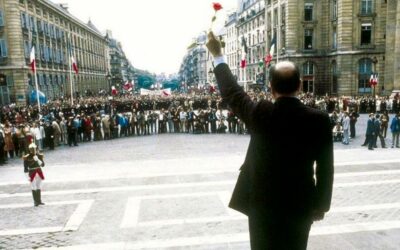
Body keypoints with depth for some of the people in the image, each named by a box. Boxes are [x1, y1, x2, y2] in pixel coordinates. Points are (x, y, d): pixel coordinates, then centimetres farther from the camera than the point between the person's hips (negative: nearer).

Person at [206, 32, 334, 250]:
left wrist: (218, 56, 13)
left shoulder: (259, 114, -16)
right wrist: (321, 204, 9)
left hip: (262, 203, -1)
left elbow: (231, 92, 1)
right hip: (300, 205, 1)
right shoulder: (319, 120, -12)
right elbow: (325, 169, -5)